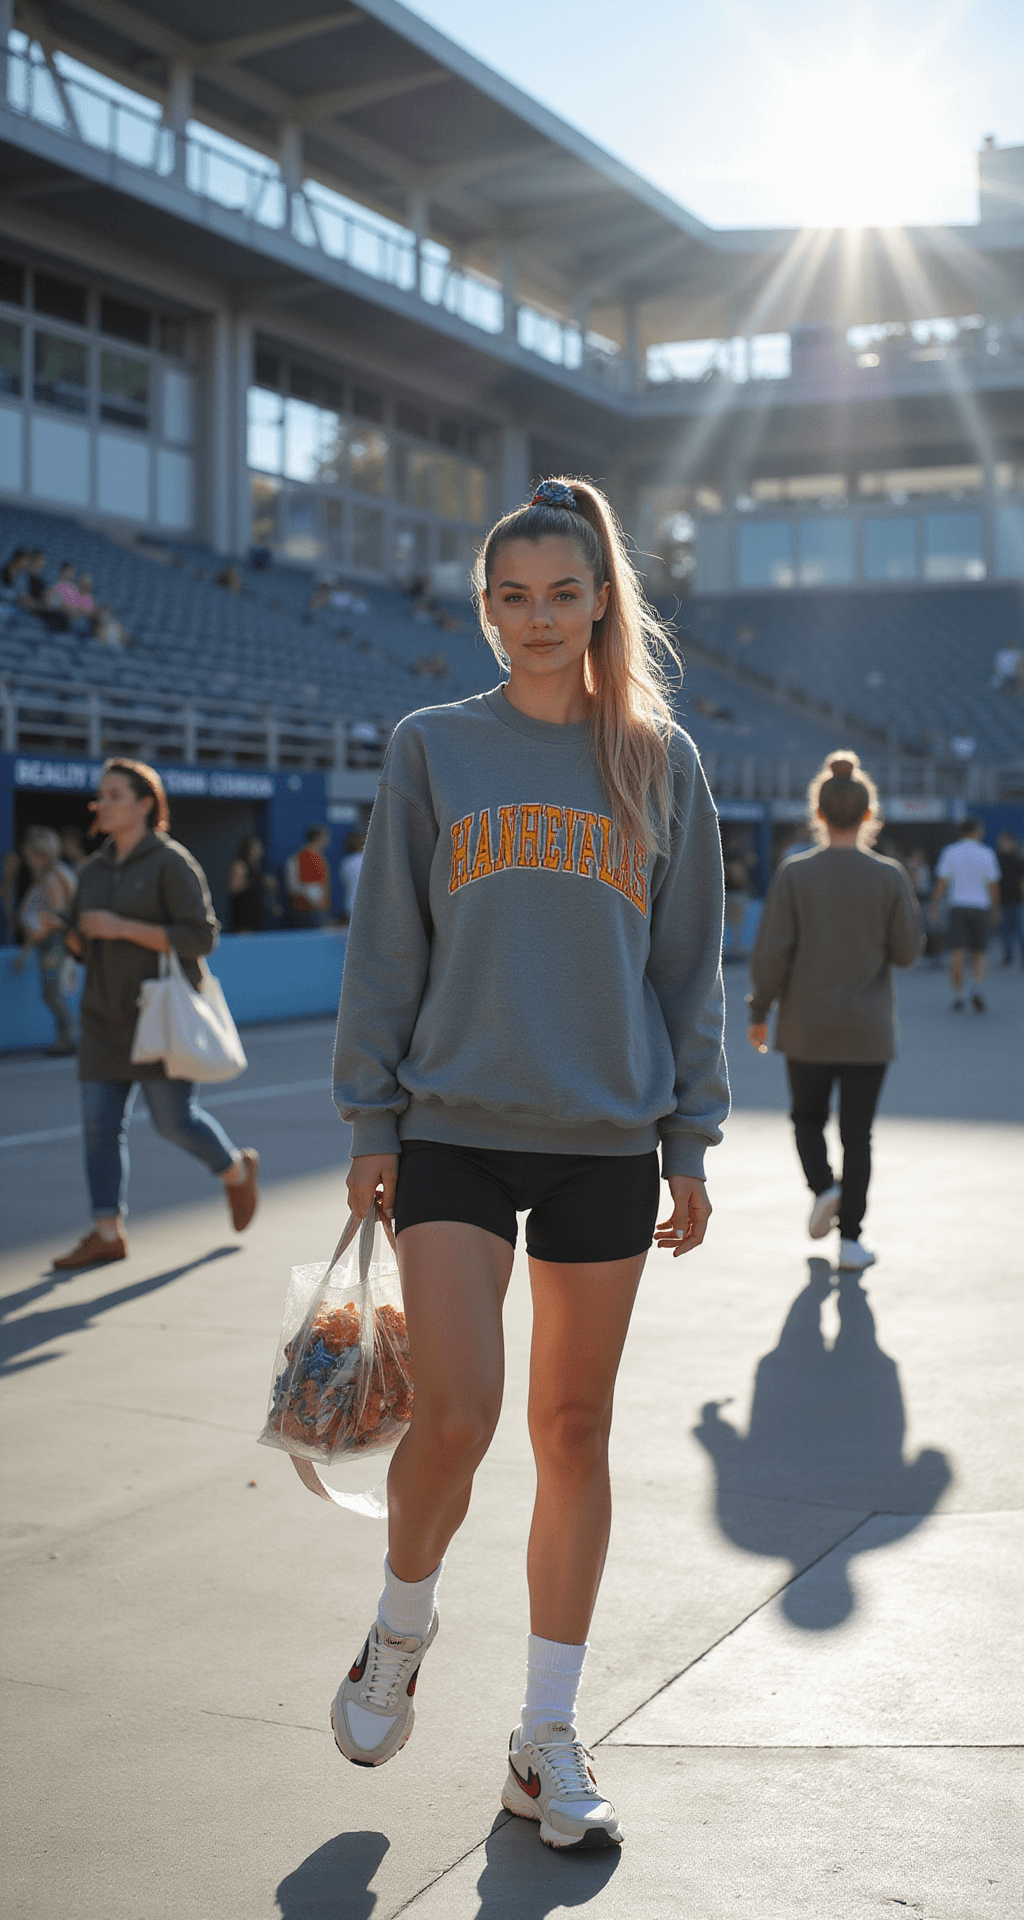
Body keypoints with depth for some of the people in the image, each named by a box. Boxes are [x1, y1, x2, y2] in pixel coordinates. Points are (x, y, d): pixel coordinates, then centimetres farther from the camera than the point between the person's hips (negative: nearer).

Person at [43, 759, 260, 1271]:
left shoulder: (172, 862, -9)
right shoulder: (93, 870, 12)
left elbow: (201, 937, -16)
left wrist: (122, 927, -20)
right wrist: (63, 929, -6)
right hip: (106, 1016, 6)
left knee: (174, 1119, -3)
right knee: (99, 1121, -2)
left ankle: (237, 1170, 25)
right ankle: (107, 1233, 3)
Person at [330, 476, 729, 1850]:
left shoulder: (662, 762, 7)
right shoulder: (433, 749, 4)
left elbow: (692, 962, 10)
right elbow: (385, 947, 5)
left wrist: (691, 1142, 5)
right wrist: (371, 1126, 1)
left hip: (606, 1142, 2)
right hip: (454, 1129, -1)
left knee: (574, 1430, 7)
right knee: (456, 1418, -11)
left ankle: (548, 1739, 21)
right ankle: (401, 1624, 22)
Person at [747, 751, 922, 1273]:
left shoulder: (794, 874, -8)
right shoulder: (889, 876, -8)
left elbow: (770, 951, -9)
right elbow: (906, 950, -3)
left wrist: (758, 1011, 2)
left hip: (806, 1027, 0)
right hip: (868, 1031, 0)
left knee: (808, 1117, 21)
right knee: (857, 1133, 9)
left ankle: (823, 1186, -2)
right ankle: (850, 1239, 7)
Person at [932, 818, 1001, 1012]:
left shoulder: (949, 852, 1)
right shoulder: (987, 854, 0)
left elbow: (942, 882, -2)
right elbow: (993, 886, 2)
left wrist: (935, 907, 2)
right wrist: (994, 909, 14)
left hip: (957, 907, 0)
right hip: (980, 907, 0)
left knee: (957, 953, -2)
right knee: (978, 954, 8)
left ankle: (958, 997, -6)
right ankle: (976, 989, -13)